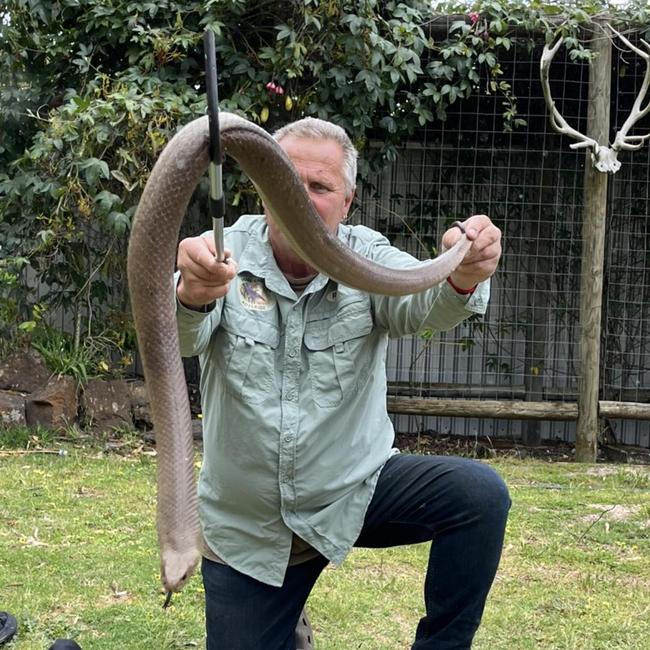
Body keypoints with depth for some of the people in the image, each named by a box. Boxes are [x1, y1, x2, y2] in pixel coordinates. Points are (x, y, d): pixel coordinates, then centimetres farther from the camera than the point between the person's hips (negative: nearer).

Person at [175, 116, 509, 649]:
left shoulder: (364, 257, -10)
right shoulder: (226, 258, -12)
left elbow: (422, 303, -30)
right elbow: (174, 338, -31)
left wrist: (462, 278, -55)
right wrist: (191, 294, -57)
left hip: (356, 490, 0)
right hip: (246, 526, 0)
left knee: (479, 494, -23)